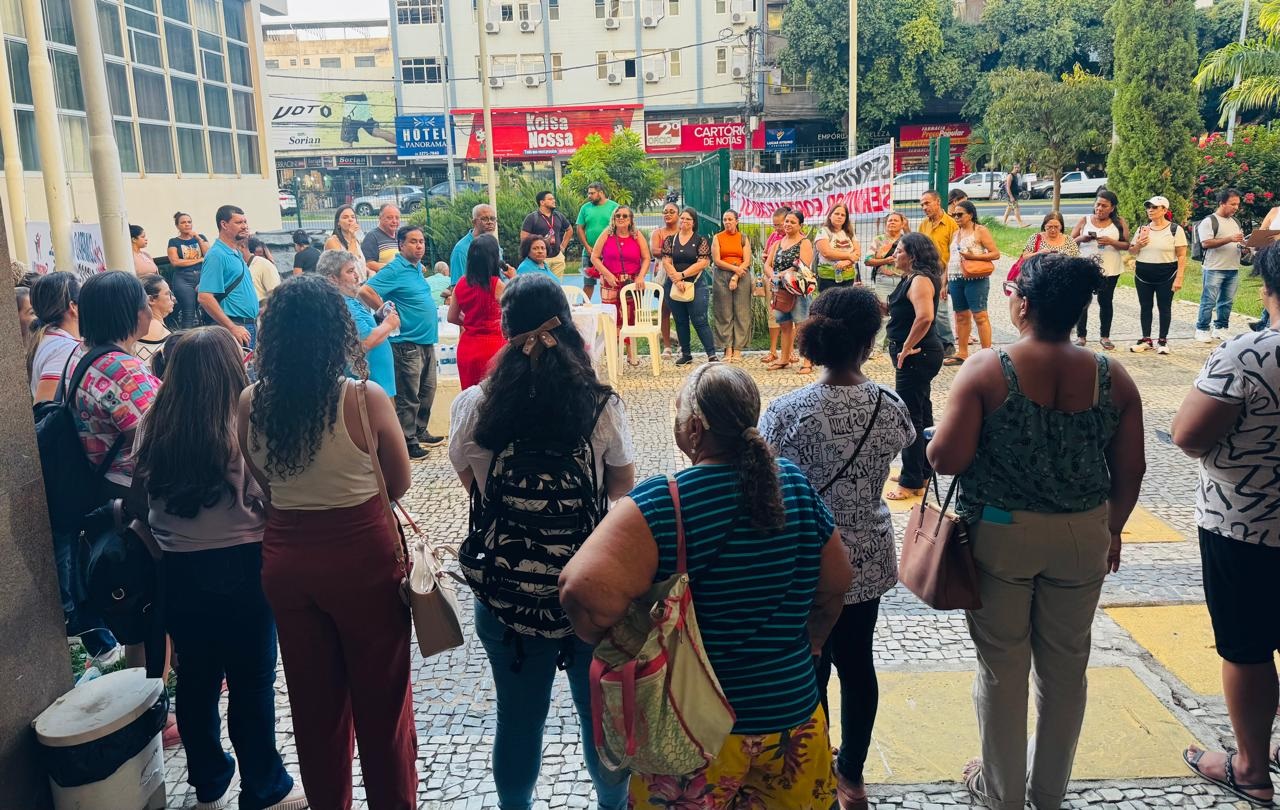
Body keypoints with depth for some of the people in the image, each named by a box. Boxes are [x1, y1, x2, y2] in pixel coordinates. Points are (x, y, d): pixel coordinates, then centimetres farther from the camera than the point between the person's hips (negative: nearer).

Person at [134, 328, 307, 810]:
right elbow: (268, 503, -15)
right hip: (239, 568, -5)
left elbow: (147, 503, 6)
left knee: (196, 678, 18)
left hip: (178, 571, 5)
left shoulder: (152, 430, -1)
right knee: (251, 682, 8)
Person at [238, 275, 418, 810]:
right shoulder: (366, 400, -19)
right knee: (380, 696, 15)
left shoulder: (250, 404, -8)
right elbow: (398, 485, -7)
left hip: (286, 560, 4)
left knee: (313, 696, 22)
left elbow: (263, 487, 3)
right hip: (363, 558, -3)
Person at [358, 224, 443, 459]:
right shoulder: (394, 270, -13)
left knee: (427, 391, 17)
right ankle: (407, 441, 7)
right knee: (409, 397, -2)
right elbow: (365, 291, -22)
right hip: (408, 343, -9)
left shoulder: (418, 267, 13)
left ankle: (420, 431, 31)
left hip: (427, 341, 9)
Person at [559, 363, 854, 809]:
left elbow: (586, 592, -34)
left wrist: (607, 642, -13)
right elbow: (836, 581, 5)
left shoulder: (662, 504, -22)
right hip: (793, 720, 4)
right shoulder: (795, 484, -6)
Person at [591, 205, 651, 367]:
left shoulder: (637, 236, 4)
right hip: (610, 282, -1)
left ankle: (631, 354, 13)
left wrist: (641, 276, -10)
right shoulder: (607, 234, 1)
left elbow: (646, 258, 5)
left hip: (632, 283, 1)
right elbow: (594, 257, 0)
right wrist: (608, 274, -10)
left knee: (631, 318, 4)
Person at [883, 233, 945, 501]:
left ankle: (912, 483, 2)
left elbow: (925, 317, -33)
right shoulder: (911, 278, 13)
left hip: (916, 356, -11)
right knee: (921, 413, 18)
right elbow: (901, 311, 21)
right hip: (917, 356, 11)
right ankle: (922, 472, 31)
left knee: (910, 417, -5)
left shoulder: (920, 280, -18)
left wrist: (907, 348, -25)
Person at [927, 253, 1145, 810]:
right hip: (1084, 536, 3)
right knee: (1065, 663, 18)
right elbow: (1130, 470, 0)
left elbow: (946, 460, -19)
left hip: (999, 533, -3)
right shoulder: (1113, 379, -6)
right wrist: (1113, 529, 16)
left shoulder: (986, 371, -16)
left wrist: (936, 443, 4)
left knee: (1002, 663, 13)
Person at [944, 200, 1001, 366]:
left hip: (975, 278, -7)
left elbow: (996, 253, -7)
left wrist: (973, 256, -17)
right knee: (961, 316, 9)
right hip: (956, 278, 7)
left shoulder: (980, 231, -2)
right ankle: (962, 354, 14)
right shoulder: (955, 233, 18)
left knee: (980, 315, -9)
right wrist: (945, 282, 17)